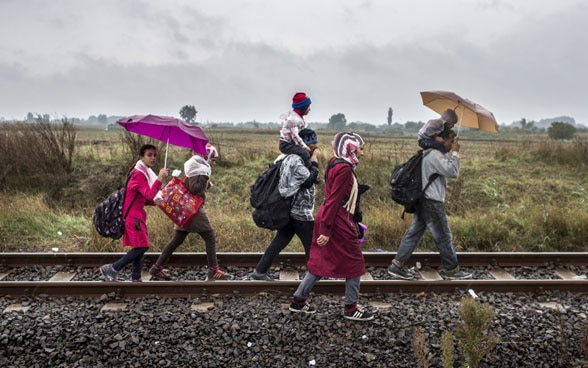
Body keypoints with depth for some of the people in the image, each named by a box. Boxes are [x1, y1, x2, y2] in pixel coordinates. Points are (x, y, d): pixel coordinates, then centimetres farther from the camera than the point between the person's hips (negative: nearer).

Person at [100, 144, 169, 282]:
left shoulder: (145, 173, 15)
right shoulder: (138, 174, -15)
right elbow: (149, 194, -29)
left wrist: (155, 201, 3)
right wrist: (159, 178, -37)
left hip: (138, 215, 10)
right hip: (133, 215, -10)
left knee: (140, 247, 10)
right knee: (142, 246, -9)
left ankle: (135, 278, 16)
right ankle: (112, 269, 1)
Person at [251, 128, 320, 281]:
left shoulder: (289, 157, 13)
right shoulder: (296, 161, -20)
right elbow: (308, 181, -21)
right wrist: (314, 163, -11)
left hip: (290, 210, 10)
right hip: (300, 213, -10)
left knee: (280, 241, 14)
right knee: (311, 245, 2)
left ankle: (260, 271, 17)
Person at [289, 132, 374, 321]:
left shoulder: (335, 164, 12)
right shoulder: (344, 168, -17)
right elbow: (334, 200, -21)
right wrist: (327, 230, -22)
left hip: (327, 217, 10)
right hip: (337, 221, -9)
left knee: (321, 261, 16)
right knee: (354, 262, 5)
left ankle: (298, 300, 23)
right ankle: (351, 308, 17)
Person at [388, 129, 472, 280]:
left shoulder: (431, 153, 17)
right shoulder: (435, 155, -17)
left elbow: (448, 170, 22)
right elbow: (453, 171, -21)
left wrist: (452, 154, 12)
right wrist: (455, 153, -10)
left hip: (424, 201, 10)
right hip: (432, 203, -10)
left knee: (414, 234, 10)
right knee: (444, 237, 4)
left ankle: (396, 266, 10)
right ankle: (451, 270, 19)